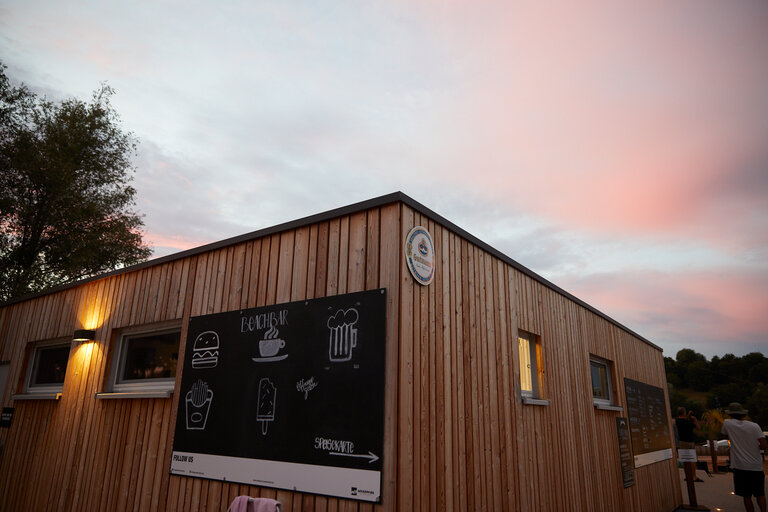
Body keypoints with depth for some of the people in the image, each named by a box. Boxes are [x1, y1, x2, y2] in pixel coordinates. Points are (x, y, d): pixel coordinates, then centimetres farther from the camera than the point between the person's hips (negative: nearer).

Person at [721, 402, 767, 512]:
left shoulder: (727, 423, -5)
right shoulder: (754, 426, -5)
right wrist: (754, 448, 9)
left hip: (741, 467, -2)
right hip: (756, 466, 2)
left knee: (747, 496, 7)